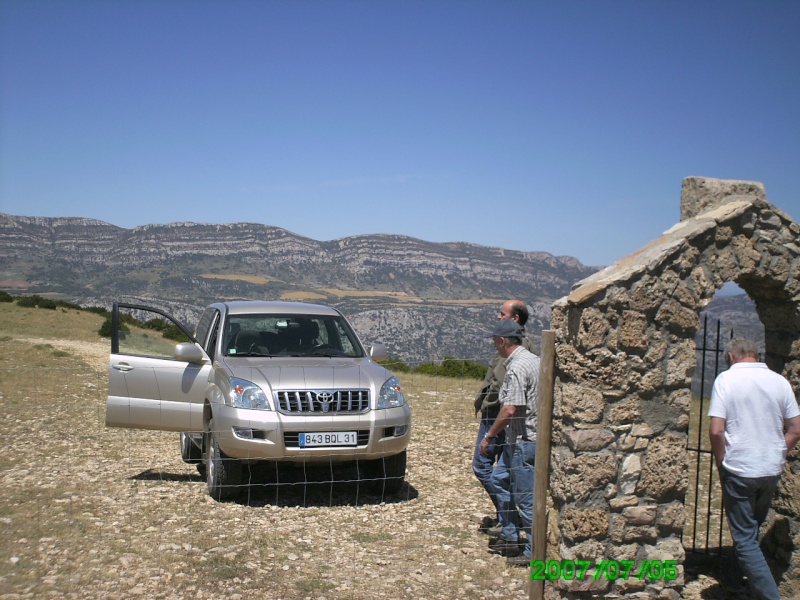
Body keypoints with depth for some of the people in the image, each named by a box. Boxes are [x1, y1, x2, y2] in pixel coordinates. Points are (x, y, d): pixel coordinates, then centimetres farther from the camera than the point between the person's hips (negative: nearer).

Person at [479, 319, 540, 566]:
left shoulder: (516, 367, -20)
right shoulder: (533, 359, 10)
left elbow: (510, 410, -25)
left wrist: (489, 437, -14)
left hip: (524, 440, -10)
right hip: (519, 437, 10)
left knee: (525, 497, -1)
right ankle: (510, 537, 27)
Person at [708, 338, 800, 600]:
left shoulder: (726, 379, -10)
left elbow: (716, 430, -16)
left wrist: (721, 465, -2)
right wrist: (775, 456, 15)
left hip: (739, 470, -5)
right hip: (772, 471, 5)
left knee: (745, 538, 2)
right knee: (751, 530, 23)